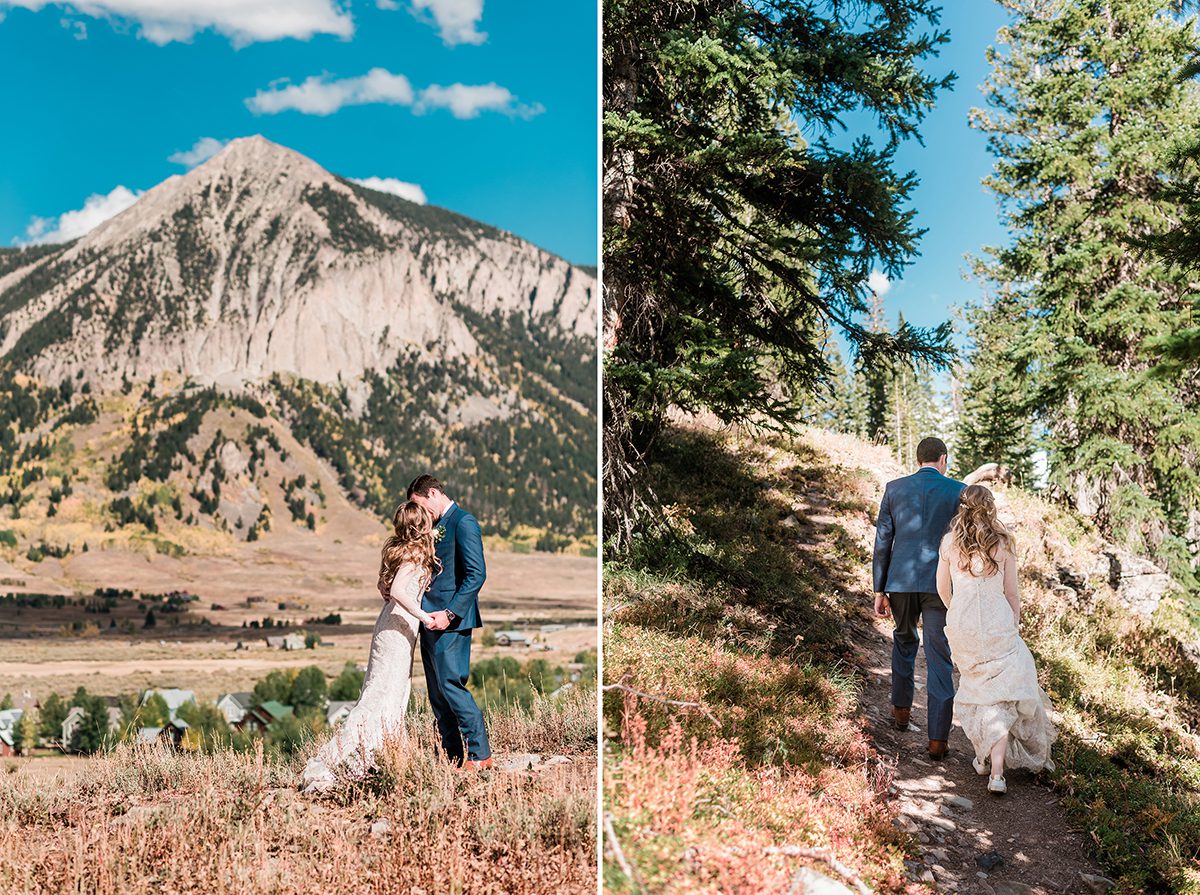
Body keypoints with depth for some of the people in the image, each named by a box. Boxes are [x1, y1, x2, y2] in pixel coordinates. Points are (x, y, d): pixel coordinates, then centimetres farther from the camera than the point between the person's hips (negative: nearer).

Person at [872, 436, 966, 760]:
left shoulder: (894, 488, 5)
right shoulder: (958, 491, 0)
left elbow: (882, 542, 4)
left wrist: (879, 591, 9)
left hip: (901, 581, 2)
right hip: (941, 584, -2)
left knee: (904, 641, 28)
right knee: (939, 660, 2)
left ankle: (901, 710, 35)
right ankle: (937, 739, 2)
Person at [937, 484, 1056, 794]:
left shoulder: (949, 542, -1)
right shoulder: (1002, 543, -3)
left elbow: (943, 589, 10)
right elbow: (1012, 593, 3)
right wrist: (1014, 624, 17)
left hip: (962, 628, 2)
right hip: (998, 626, -2)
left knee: (977, 687, 22)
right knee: (1002, 694, 2)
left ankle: (983, 756, 28)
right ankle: (997, 773, -7)